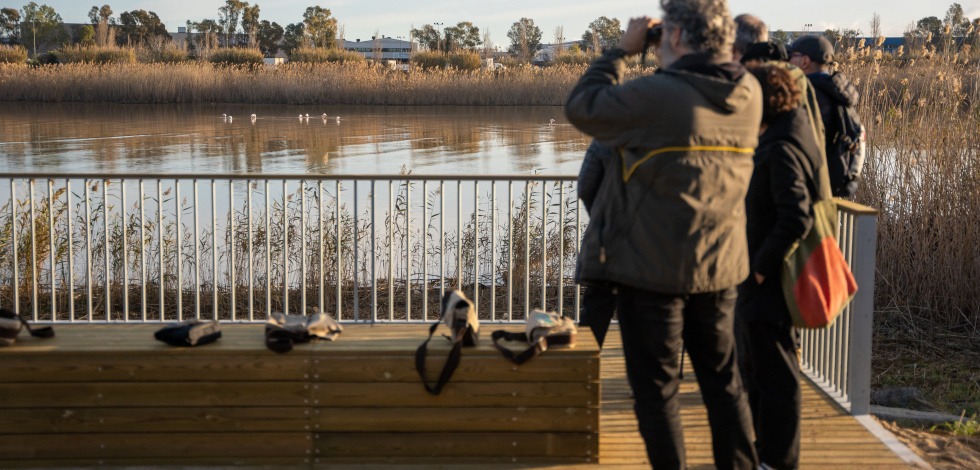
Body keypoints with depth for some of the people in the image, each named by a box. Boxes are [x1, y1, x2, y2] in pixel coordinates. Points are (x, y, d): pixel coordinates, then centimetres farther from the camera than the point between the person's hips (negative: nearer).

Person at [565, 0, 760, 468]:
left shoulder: (655, 95, -20)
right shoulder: (748, 95, -1)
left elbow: (581, 107, -7)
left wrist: (621, 49, 1)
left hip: (652, 270, -6)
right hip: (719, 267, 6)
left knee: (656, 389, 6)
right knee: (723, 381, 18)